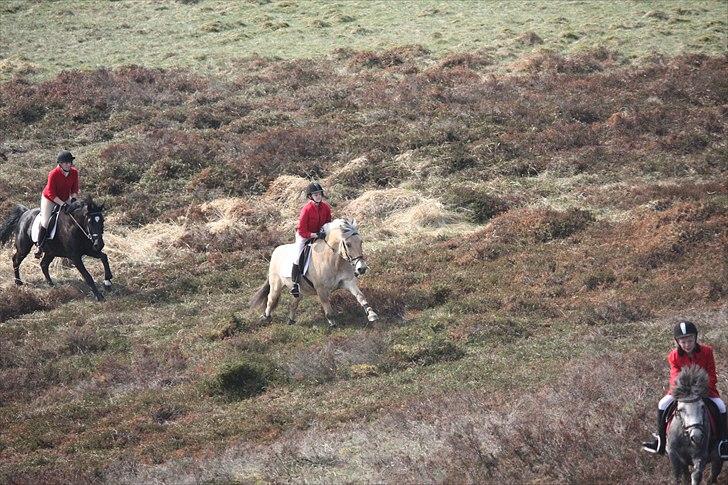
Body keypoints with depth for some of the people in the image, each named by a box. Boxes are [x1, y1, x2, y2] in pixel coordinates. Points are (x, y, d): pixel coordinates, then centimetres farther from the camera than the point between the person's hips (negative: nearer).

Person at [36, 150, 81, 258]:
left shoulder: (74, 173, -13)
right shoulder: (53, 174, -28)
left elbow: (75, 189, -2)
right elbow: (51, 193, -27)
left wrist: (73, 199, -21)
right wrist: (63, 204, -35)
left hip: (65, 199, 5)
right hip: (50, 200, -5)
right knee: (45, 223, -14)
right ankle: (39, 246, 4)